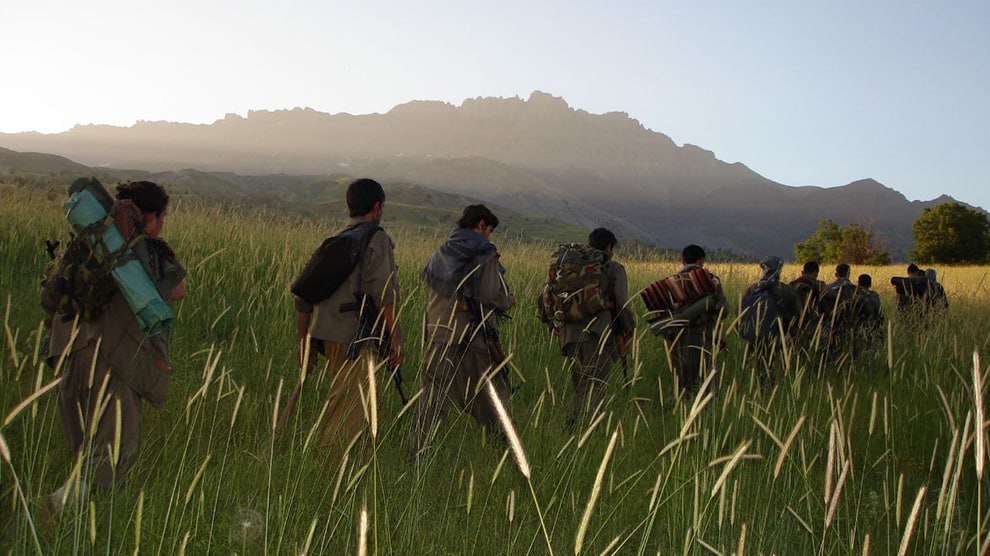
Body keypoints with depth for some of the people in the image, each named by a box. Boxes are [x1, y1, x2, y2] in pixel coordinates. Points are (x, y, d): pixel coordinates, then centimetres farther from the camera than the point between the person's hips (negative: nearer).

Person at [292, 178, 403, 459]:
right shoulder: (377, 240, -5)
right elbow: (384, 292, -16)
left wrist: (303, 340, 22)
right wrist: (396, 338, -13)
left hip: (327, 335, 8)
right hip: (356, 339, -8)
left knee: (369, 401, 19)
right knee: (349, 414, -6)